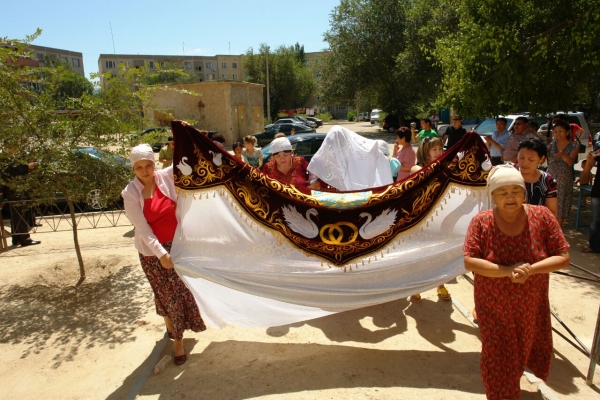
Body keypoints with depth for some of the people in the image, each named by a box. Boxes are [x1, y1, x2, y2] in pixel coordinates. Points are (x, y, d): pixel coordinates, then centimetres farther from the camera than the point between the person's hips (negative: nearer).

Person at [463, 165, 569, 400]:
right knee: (499, 360, 15)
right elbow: (469, 261, -19)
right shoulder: (481, 222, -16)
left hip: (531, 306, 2)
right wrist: (507, 270, -31)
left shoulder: (542, 216, -12)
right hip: (493, 307, -2)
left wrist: (530, 269, -27)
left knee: (524, 350, 27)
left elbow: (563, 258, -11)